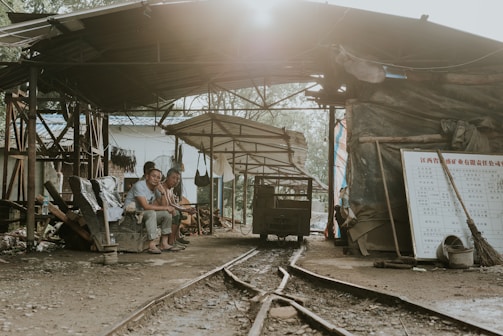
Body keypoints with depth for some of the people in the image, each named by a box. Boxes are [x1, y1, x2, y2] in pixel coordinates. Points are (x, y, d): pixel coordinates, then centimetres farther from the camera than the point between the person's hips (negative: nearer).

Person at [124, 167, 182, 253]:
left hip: (145, 217, 9)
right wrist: (166, 208, -22)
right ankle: (152, 245, -37)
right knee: (151, 213, -34)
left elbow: (164, 206, 2)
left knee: (167, 213, -2)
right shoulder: (139, 185, -19)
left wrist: (163, 192, -12)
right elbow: (146, 206, -28)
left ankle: (164, 244, -3)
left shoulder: (156, 188, 7)